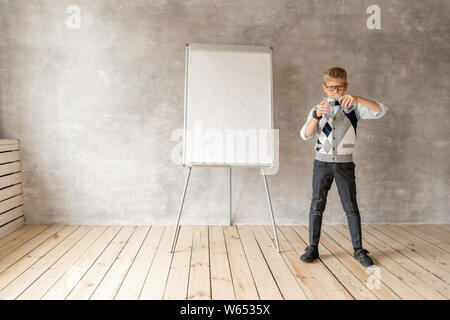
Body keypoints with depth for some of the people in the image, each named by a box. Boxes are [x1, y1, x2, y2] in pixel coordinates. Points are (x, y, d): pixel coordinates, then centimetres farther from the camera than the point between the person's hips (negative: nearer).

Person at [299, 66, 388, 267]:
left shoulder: (353, 108, 3)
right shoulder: (317, 110, 5)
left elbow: (380, 111, -12)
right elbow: (305, 135, -7)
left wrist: (357, 98, -25)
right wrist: (317, 116, -24)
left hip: (344, 163, -1)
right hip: (322, 162, 1)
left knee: (351, 207, 4)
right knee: (317, 206, 4)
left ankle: (358, 250, 15)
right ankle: (313, 248, 14)